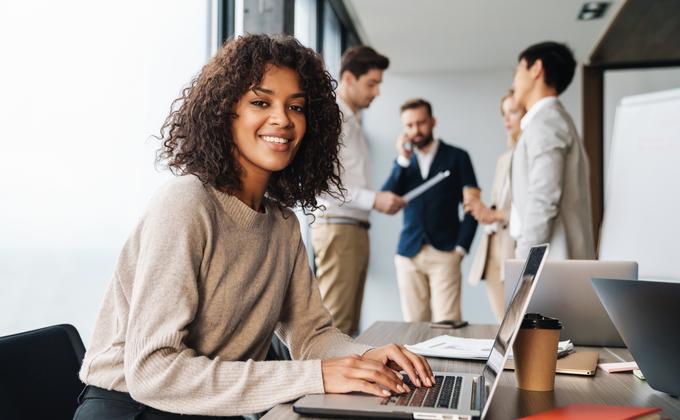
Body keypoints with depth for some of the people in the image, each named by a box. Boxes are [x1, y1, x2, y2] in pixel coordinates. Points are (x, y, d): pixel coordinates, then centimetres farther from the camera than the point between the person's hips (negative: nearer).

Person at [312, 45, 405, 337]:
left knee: (349, 325, 10)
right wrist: (373, 199, -20)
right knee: (335, 324, -8)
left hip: (356, 228, 9)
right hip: (337, 227, -9)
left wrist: (383, 200, 7)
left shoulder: (353, 120, 20)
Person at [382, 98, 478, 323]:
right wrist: (403, 160, -3)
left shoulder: (456, 157, 6)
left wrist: (461, 248, -4)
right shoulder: (403, 161, 15)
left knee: (446, 323, -10)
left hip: (444, 254, -3)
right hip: (408, 254, 3)